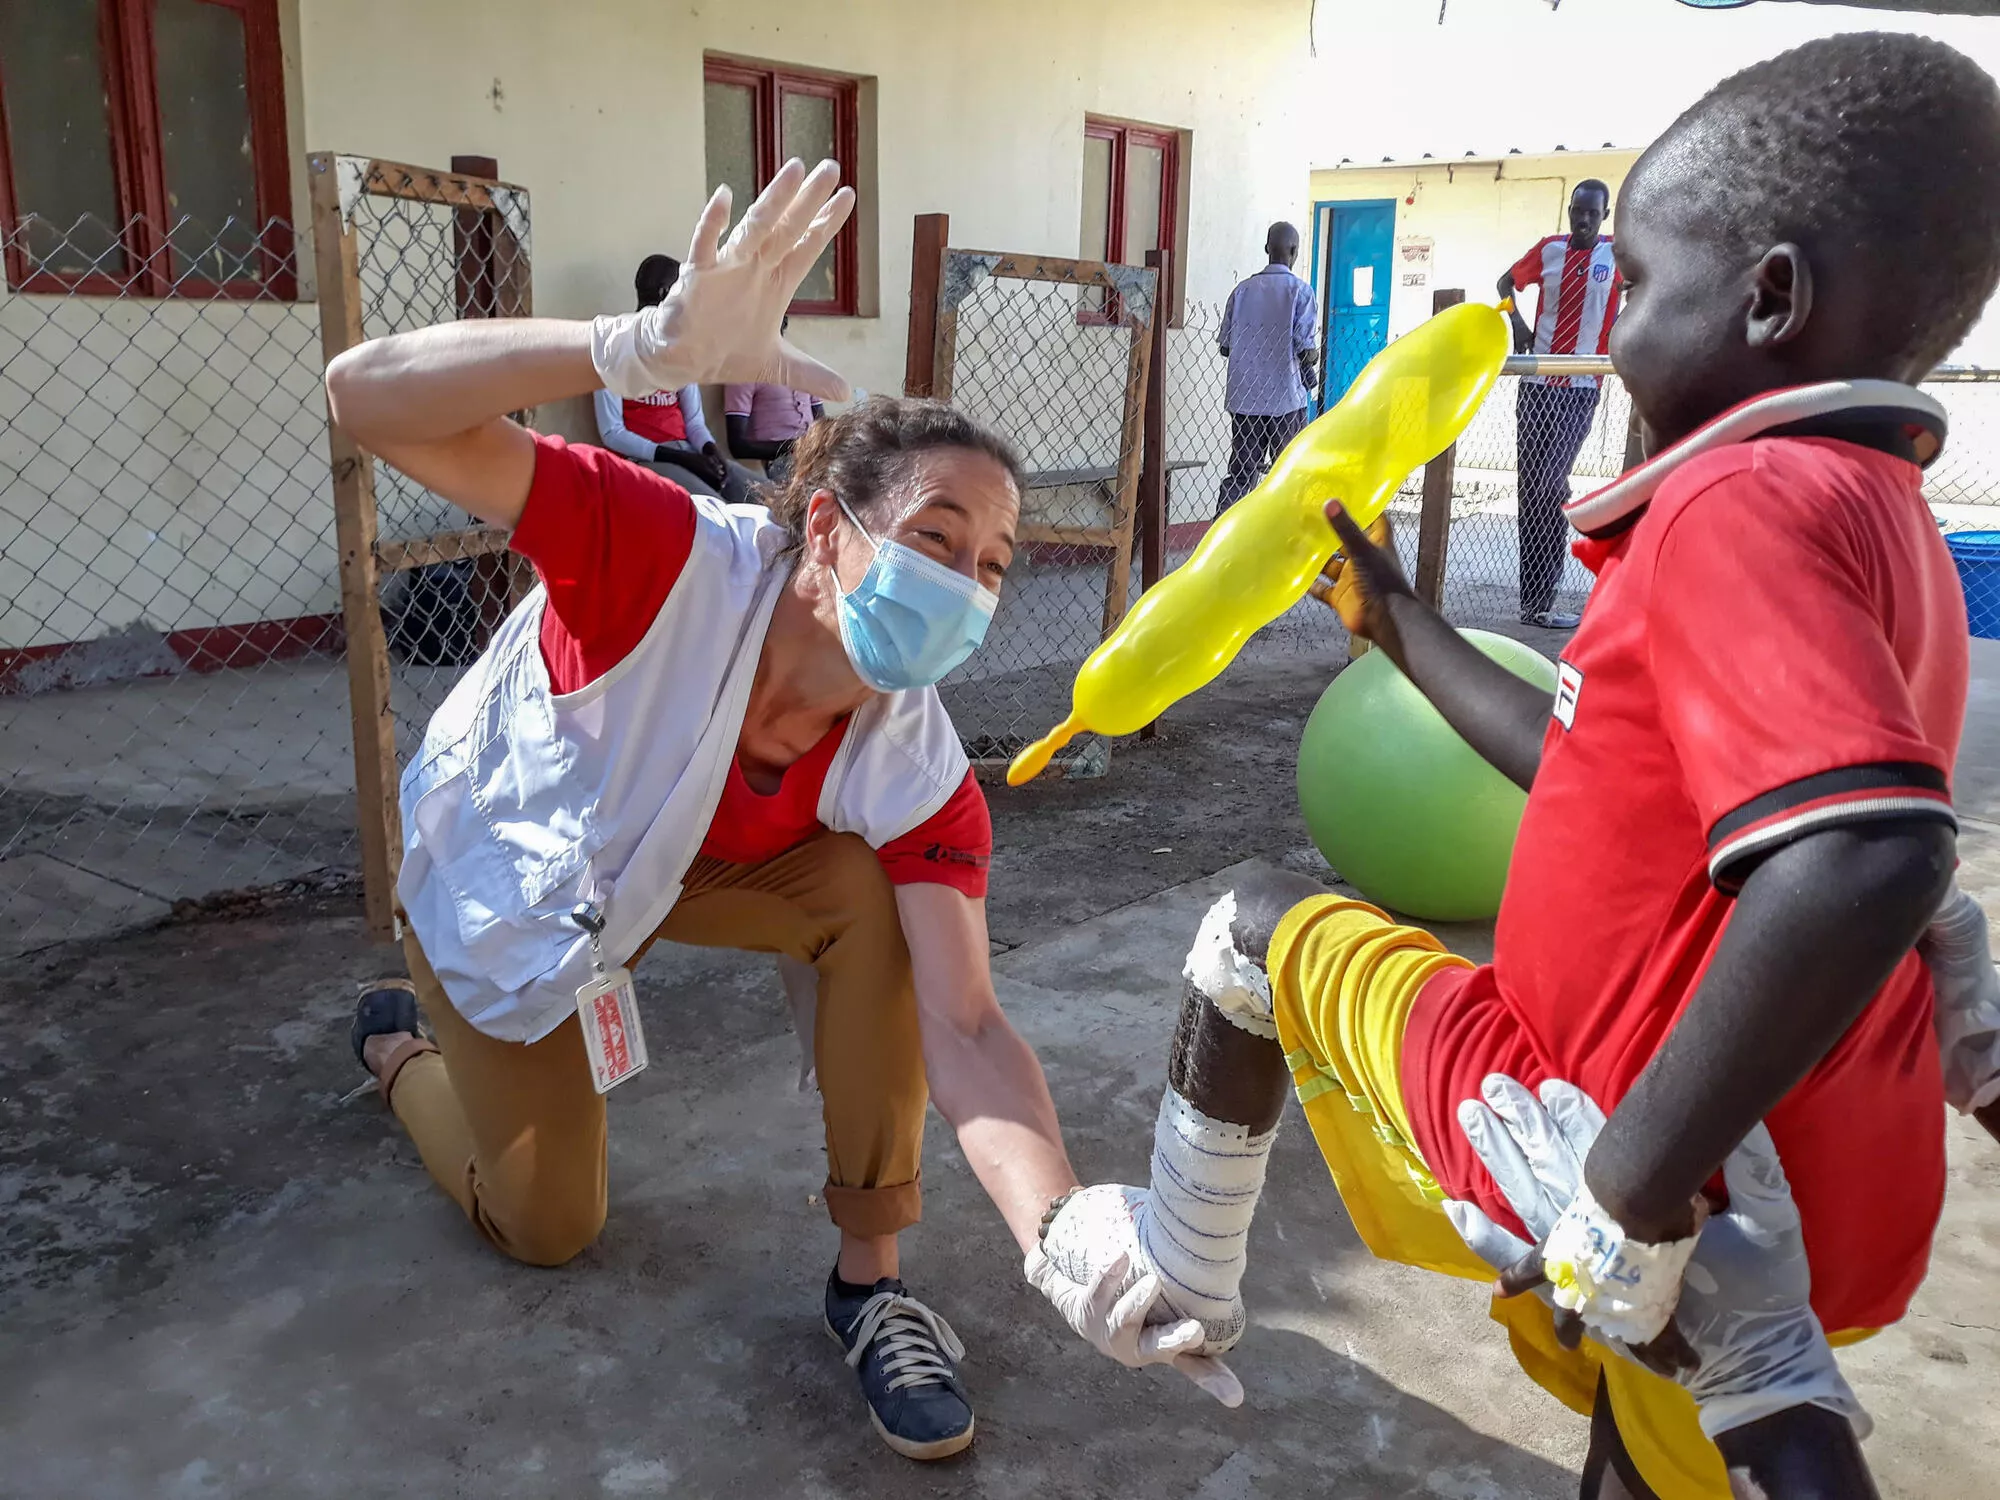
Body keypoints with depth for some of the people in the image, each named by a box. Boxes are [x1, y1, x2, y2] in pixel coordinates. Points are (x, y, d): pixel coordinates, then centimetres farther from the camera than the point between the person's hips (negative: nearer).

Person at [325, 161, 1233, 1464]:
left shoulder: (914, 770, -27)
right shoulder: (673, 556, -37)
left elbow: (964, 1028, -35)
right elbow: (370, 400, -44)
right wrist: (654, 345, -61)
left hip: (680, 869, 2)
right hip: (501, 884, -2)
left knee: (872, 890, -28)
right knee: (551, 1228, 7)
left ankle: (871, 1275, -10)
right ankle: (402, 1045, 40)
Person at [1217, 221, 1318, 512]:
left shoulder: (1244, 288, 6)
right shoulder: (1299, 289, -5)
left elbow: (1225, 345, 5)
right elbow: (1307, 351, -11)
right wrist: (1312, 359, 11)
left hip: (1243, 397, 4)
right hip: (1286, 399, -4)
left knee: (1239, 473, 8)